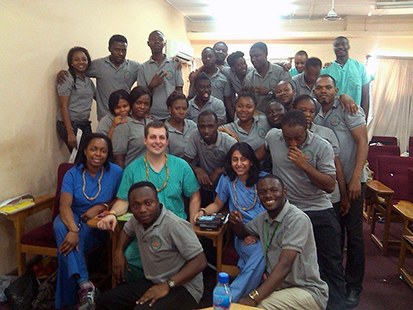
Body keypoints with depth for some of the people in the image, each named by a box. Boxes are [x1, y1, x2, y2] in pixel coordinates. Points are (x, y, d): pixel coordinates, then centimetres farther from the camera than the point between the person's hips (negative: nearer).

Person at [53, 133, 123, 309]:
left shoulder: (116, 172, -3)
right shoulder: (72, 174, -2)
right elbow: (65, 205, -16)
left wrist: (100, 207, -17)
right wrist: (73, 229, -34)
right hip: (73, 220, 2)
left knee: (68, 243, -30)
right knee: (60, 225, -33)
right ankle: (85, 284, -38)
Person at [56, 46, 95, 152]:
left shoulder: (88, 80, 12)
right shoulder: (67, 79, -9)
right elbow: (63, 106, -13)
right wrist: (70, 132, -20)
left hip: (85, 124, 7)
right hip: (69, 124, -7)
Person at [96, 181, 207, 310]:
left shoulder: (175, 225, -24)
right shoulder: (138, 219, 2)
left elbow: (200, 261, -24)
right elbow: (127, 230, 28)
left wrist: (167, 285, -27)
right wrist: (119, 252, 10)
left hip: (181, 287, -7)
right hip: (152, 282, 8)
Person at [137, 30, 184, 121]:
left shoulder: (174, 65, 4)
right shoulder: (143, 67, 5)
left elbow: (179, 91, 5)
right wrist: (151, 86, -13)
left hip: (172, 115, 0)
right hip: (152, 116, 0)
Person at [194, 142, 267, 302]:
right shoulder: (227, 180, 8)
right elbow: (217, 204, 21)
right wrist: (203, 212, -2)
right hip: (243, 235, 0)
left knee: (262, 254, -35)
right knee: (261, 254, -34)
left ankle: (227, 299, -29)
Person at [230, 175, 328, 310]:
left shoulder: (297, 219, -19)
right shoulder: (263, 217, 5)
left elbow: (284, 265, -26)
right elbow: (243, 232, 23)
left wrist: (254, 298, -33)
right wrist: (235, 222, -2)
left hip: (308, 291, -6)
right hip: (278, 286, 6)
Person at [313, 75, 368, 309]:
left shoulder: (348, 109, -5)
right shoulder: (316, 118, 11)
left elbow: (362, 142, -11)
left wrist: (356, 178, -18)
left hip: (350, 181, -5)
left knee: (354, 233, 3)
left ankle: (354, 286, 20)